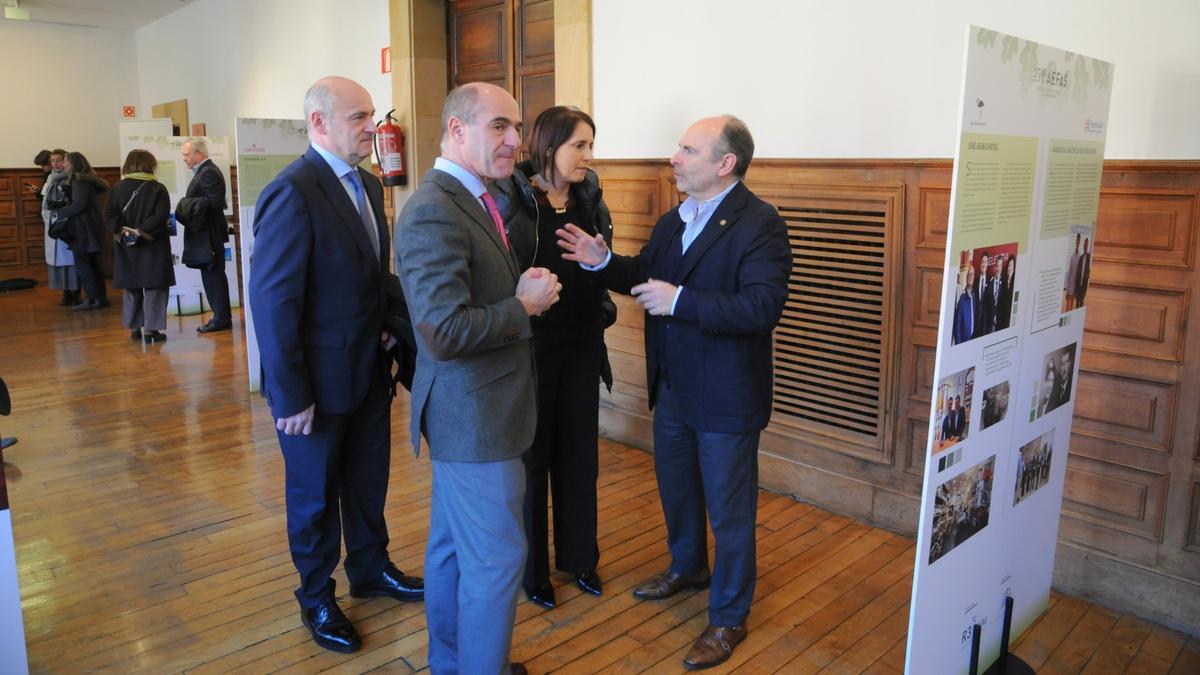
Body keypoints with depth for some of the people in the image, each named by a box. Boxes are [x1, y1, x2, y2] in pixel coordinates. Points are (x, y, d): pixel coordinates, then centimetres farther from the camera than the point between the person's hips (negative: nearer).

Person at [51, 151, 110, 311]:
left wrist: (58, 213, -10)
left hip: (84, 229, -9)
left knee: (83, 264, -5)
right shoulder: (84, 180, 15)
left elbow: (78, 205, -20)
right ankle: (101, 297, 16)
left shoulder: (79, 182, -13)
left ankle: (94, 299, -4)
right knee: (92, 264, 12)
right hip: (89, 228, 9)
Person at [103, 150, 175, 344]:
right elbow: (161, 216, -20)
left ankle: (135, 328, 20)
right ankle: (151, 329, -1)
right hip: (153, 247, -4)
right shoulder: (158, 189, -9)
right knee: (154, 289, 2)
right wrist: (140, 231, -16)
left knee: (131, 288, 14)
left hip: (126, 247, 4)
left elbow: (109, 215, -6)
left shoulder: (117, 188, 2)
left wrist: (121, 232, -9)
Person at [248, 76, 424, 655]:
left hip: (368, 369, 7)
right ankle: (317, 599, 34)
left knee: (369, 480, 21)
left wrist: (385, 326, 2)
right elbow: (272, 300, -22)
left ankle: (371, 571, 42)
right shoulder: (293, 192, -21)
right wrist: (290, 396, -20)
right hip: (319, 380, -7)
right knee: (315, 494, 13)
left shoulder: (367, 185, 6)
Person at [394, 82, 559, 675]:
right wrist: (525, 305, -17)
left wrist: (524, 291, 4)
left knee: (452, 545, 22)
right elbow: (444, 333, -28)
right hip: (474, 417, -10)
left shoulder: (474, 199, 10)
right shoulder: (433, 212, -22)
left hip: (468, 411, 10)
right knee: (496, 558, 2)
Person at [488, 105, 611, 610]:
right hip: (531, 345, -5)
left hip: (581, 345, 5)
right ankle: (532, 568, 26)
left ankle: (578, 556, 32)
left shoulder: (589, 199, 5)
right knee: (531, 457, 9)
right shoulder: (509, 198, -11)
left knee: (579, 454, 13)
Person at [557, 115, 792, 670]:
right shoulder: (672, 221, 7)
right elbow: (645, 275, 16)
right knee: (675, 488, 25)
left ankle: (728, 617, 26)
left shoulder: (758, 224, -18)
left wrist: (678, 300, -29)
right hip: (672, 389, 8)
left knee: (729, 509, 7)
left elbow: (763, 307, -28)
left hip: (726, 397, -8)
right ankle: (687, 568, 50)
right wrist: (604, 262, -4)